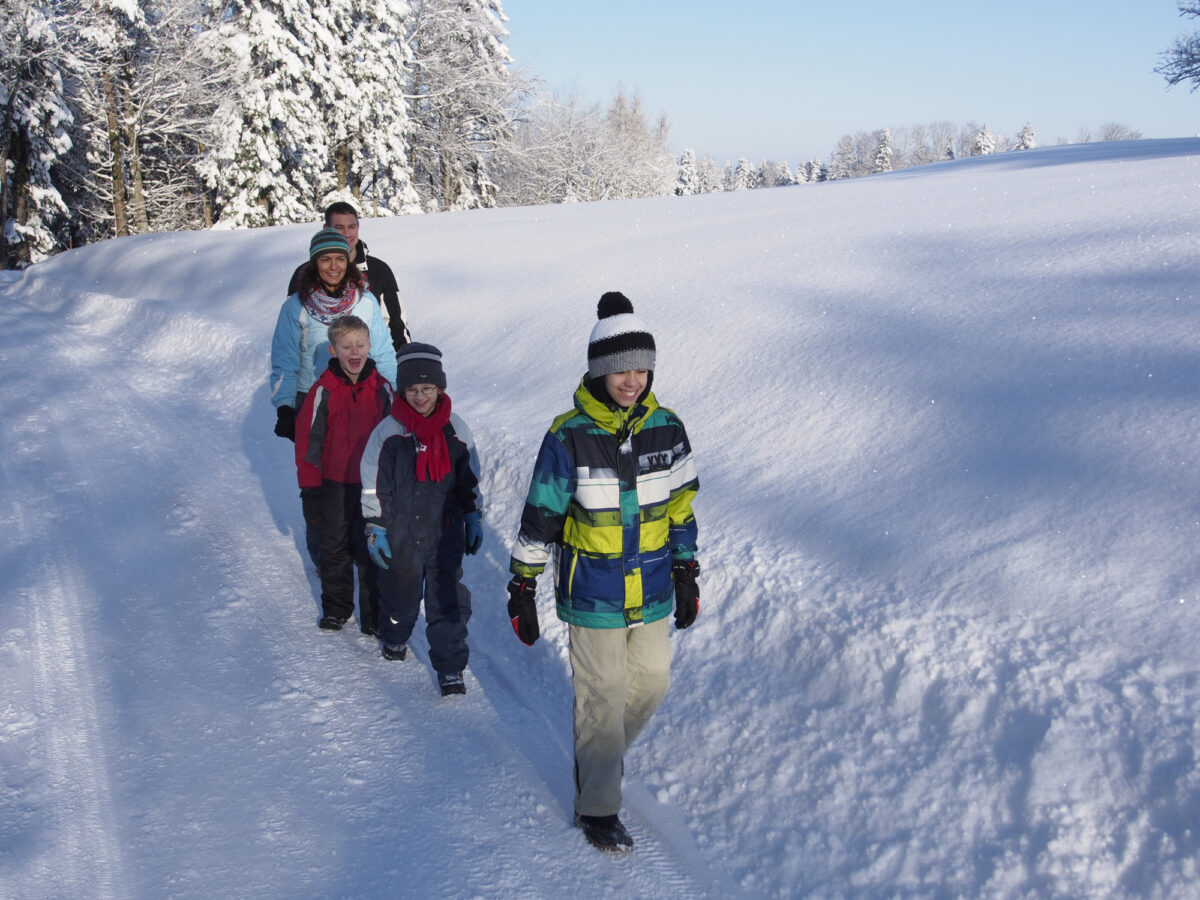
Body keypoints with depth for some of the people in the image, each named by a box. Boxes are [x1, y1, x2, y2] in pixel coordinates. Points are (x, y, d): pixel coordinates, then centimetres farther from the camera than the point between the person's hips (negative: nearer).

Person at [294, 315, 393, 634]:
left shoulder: (381, 388, -5)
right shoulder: (324, 390, -11)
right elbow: (308, 437, -6)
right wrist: (310, 485, -6)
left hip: (372, 484, 1)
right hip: (333, 484, -1)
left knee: (370, 550, 8)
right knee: (334, 548, 14)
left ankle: (373, 615, 20)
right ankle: (336, 608, 31)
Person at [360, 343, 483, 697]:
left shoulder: (456, 429, -1)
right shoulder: (388, 432, -7)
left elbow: (469, 480, 9)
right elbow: (374, 488, -3)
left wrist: (474, 519, 8)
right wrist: (375, 531, -5)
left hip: (445, 533, 0)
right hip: (400, 535, 0)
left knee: (448, 601, -2)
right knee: (399, 592, 19)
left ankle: (450, 667, 7)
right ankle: (395, 637, 48)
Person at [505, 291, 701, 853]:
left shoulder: (665, 429, -2)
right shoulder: (568, 437, -15)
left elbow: (680, 507, 9)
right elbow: (539, 518, -8)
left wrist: (686, 575, 11)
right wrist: (522, 590, -5)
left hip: (652, 591, 5)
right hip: (593, 595, -4)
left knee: (652, 683, 16)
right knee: (602, 696, 3)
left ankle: (602, 754, 44)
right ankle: (597, 806, 22)